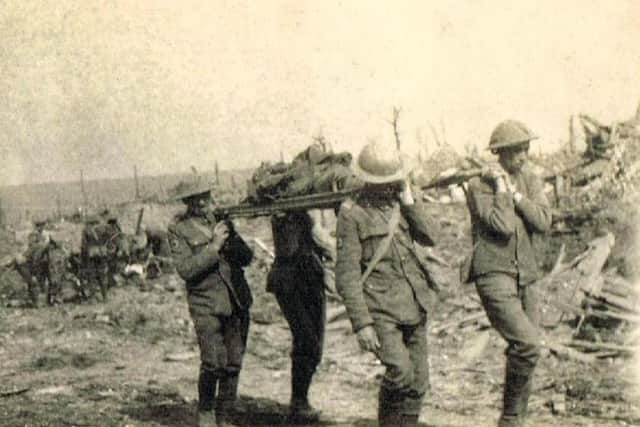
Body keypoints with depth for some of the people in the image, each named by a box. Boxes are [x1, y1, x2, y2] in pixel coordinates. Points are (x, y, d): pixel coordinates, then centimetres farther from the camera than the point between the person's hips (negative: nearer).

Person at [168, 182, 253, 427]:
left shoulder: (221, 220, 11)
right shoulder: (179, 230, -2)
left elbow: (247, 258, 8)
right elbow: (185, 269, -13)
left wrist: (232, 237, -10)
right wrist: (214, 246, -18)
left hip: (237, 303, 4)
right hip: (206, 305, -4)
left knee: (233, 364, 4)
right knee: (213, 363, -14)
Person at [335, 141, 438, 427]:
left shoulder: (402, 201, 12)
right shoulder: (353, 214, -6)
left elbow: (430, 238, 1)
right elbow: (346, 275, -9)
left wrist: (409, 202, -8)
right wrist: (361, 324, -14)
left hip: (414, 306, 6)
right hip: (380, 309, -6)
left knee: (418, 382, 7)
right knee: (400, 371, -21)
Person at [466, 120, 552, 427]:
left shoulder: (530, 181, 11)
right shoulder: (479, 185, -7)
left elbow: (543, 223, -4)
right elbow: (503, 226, -19)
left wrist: (514, 193, -9)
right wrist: (501, 189, -12)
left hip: (524, 277, 7)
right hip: (493, 276, -6)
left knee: (525, 351, 8)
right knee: (527, 346, -20)